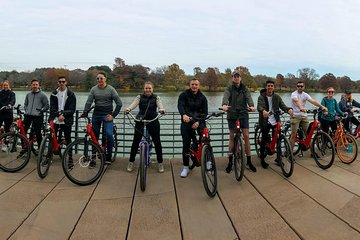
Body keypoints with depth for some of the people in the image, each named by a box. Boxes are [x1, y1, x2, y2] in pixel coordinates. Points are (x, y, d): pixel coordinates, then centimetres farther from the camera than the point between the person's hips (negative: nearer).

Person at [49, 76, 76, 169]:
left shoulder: (71, 94, 1)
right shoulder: (54, 94, 8)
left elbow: (72, 109, -4)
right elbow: (52, 107, 1)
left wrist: (64, 115, -16)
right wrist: (58, 115, -15)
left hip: (66, 121, -2)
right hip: (55, 120, 2)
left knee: (68, 140, 2)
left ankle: (70, 159, 8)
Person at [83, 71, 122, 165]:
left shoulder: (111, 89, -2)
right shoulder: (94, 89, 6)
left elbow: (119, 103, -3)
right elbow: (89, 102, -1)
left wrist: (113, 115, -8)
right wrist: (84, 112, -17)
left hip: (107, 115, -3)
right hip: (96, 115, 3)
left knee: (109, 134, -20)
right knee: (94, 137, 6)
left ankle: (108, 157, -4)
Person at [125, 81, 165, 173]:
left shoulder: (156, 97, 7)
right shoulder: (140, 97, 7)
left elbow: (159, 105, -11)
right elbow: (134, 104, -11)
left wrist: (161, 110, -35)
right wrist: (128, 109, -32)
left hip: (153, 121, 0)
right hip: (140, 120, 1)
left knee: (157, 141, -1)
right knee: (135, 141, 1)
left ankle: (160, 163, 14)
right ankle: (131, 162, 16)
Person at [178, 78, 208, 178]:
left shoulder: (202, 98, 4)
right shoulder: (184, 95, -1)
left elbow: (205, 112, -1)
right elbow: (180, 105, -19)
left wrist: (198, 122, -20)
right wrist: (184, 115, -41)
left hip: (199, 121, 1)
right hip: (186, 121, -1)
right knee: (186, 144, 1)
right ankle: (185, 167, 13)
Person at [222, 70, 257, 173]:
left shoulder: (244, 89, 7)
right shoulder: (229, 88, 3)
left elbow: (248, 97, -11)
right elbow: (226, 97, -18)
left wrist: (251, 106, -33)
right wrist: (224, 105, -41)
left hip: (243, 114, 1)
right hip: (232, 115, -1)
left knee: (246, 136, -2)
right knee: (231, 137, 3)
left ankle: (249, 161, 9)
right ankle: (230, 162, 13)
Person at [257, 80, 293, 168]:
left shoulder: (277, 97, 7)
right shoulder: (261, 97, -4)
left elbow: (283, 106, -4)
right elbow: (259, 106, -21)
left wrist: (289, 109, -27)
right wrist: (263, 111, -45)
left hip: (275, 121, 3)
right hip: (265, 122, -3)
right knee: (264, 140, 1)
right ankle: (262, 159, 16)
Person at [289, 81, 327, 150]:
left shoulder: (305, 95, 7)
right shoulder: (294, 94, -8)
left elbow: (313, 101, -8)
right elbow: (296, 101, -29)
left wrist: (322, 106, -24)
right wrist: (301, 108, -49)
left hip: (304, 116, 5)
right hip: (295, 116, -5)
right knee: (293, 134, -6)